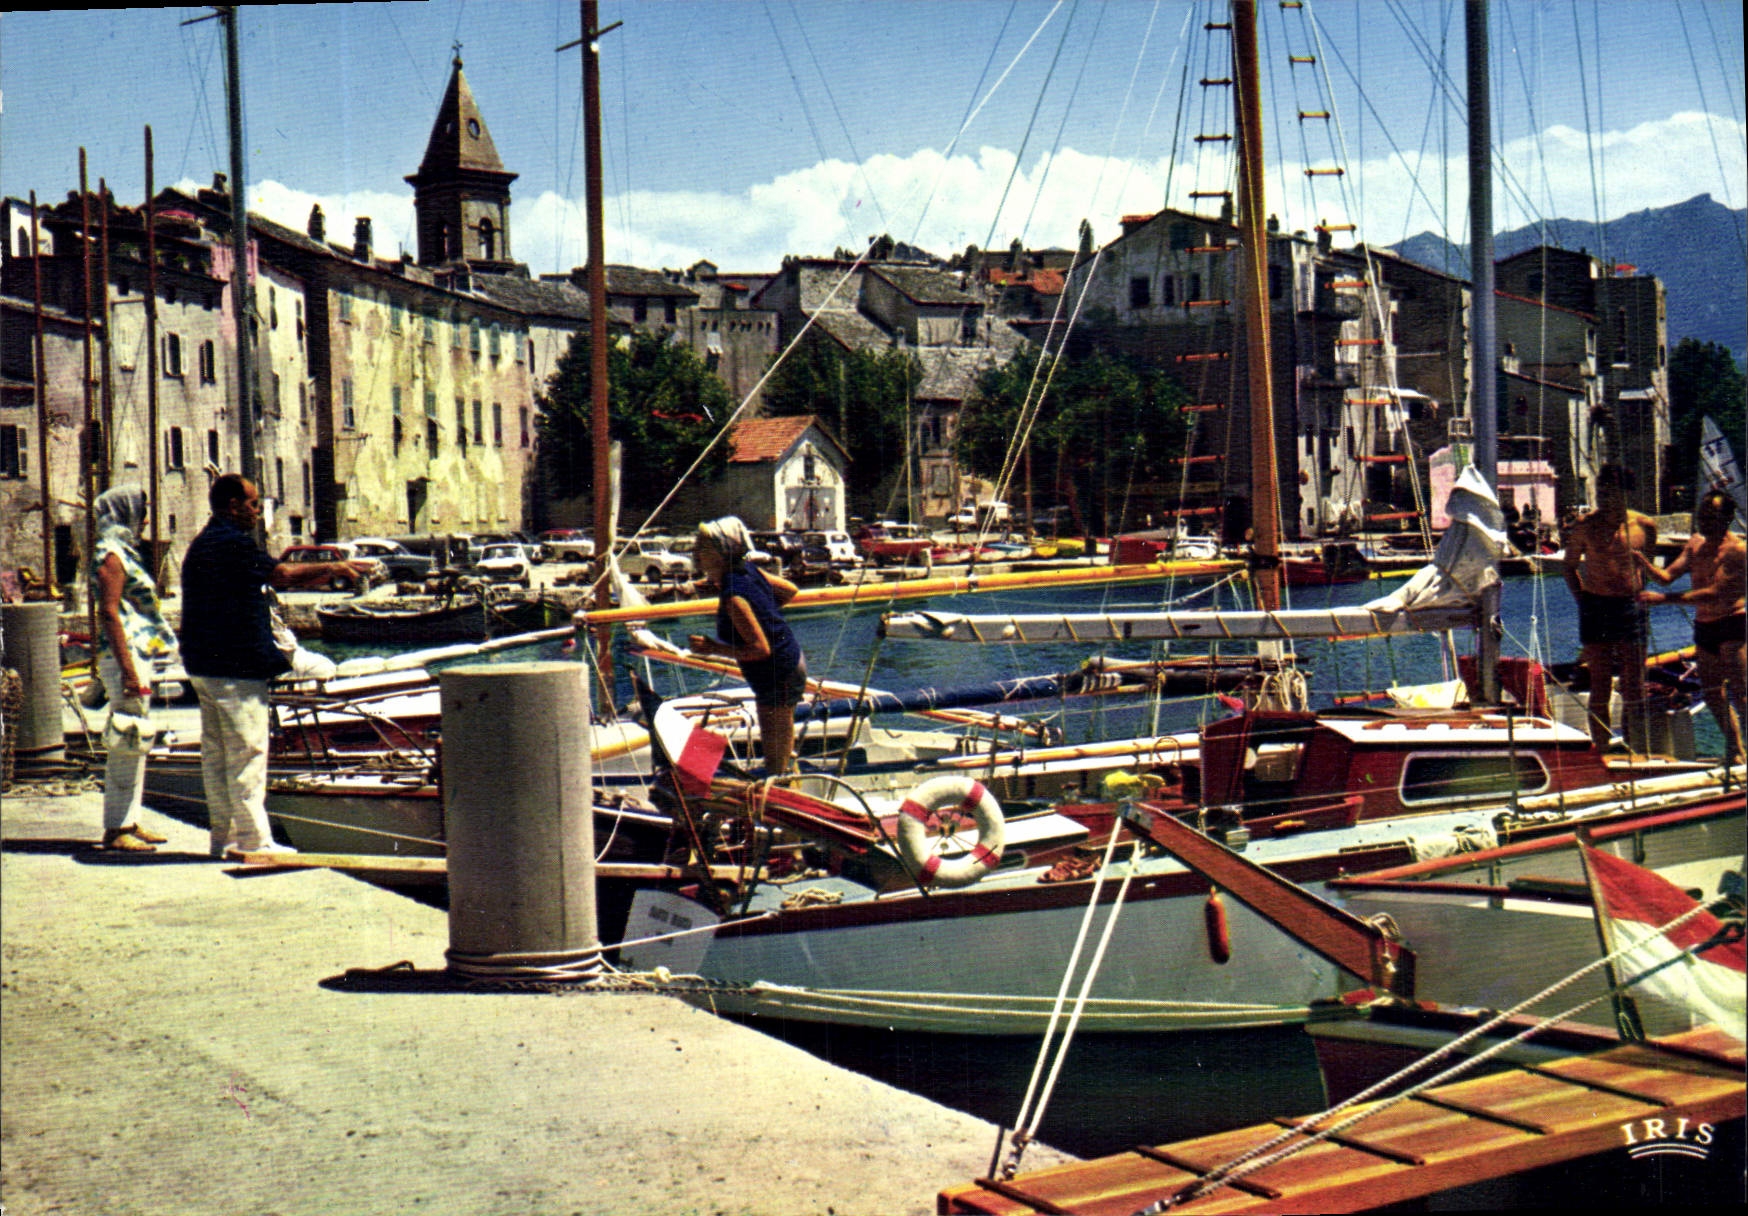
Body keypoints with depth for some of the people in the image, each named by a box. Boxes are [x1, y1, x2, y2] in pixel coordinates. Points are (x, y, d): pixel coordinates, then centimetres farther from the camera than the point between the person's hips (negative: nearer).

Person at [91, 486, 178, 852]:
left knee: (134, 743, 12)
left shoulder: (123, 553, 18)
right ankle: (117, 828, -6)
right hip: (125, 656, -10)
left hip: (137, 654, 10)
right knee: (128, 743, -9)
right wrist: (128, 671, -24)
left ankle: (129, 821, 17)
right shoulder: (111, 557, -11)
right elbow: (110, 615, -19)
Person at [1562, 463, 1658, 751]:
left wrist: (1641, 595, 7)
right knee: (1600, 687, 1)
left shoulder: (1644, 526, 2)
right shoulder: (1585, 527, -2)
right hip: (1596, 607, -1)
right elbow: (1570, 566, 9)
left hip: (1631, 607, 1)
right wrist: (1582, 599, -1)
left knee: (1634, 687, 3)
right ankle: (1602, 751, 7)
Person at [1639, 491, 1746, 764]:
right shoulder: (1695, 543, 8)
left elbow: (1714, 593, -25)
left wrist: (1664, 598, -31)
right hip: (1703, 626, 7)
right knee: (1711, 691, 12)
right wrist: (1645, 565, -17)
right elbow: (1667, 576, 5)